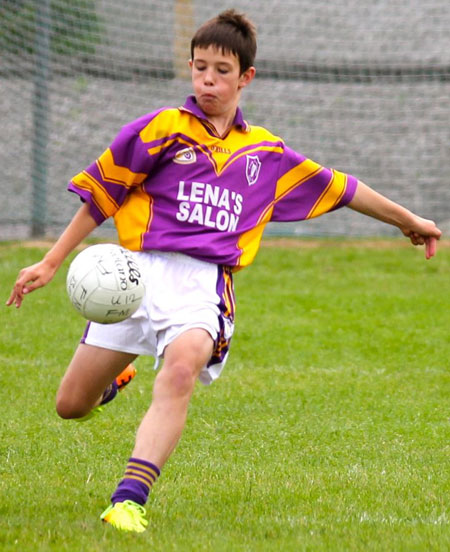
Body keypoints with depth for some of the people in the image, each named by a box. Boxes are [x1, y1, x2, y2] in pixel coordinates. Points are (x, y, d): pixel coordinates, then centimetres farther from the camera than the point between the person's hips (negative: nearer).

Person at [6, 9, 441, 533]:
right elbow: (99, 196, 10)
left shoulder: (266, 154, 17)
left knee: (182, 366, -33)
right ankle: (113, 372, 39)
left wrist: (409, 221, 37)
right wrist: (51, 262, 6)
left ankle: (129, 500, -38)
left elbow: (338, 188, 29)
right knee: (71, 406, 0)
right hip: (139, 271, 0)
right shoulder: (162, 129, 7)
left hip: (204, 283, 0)